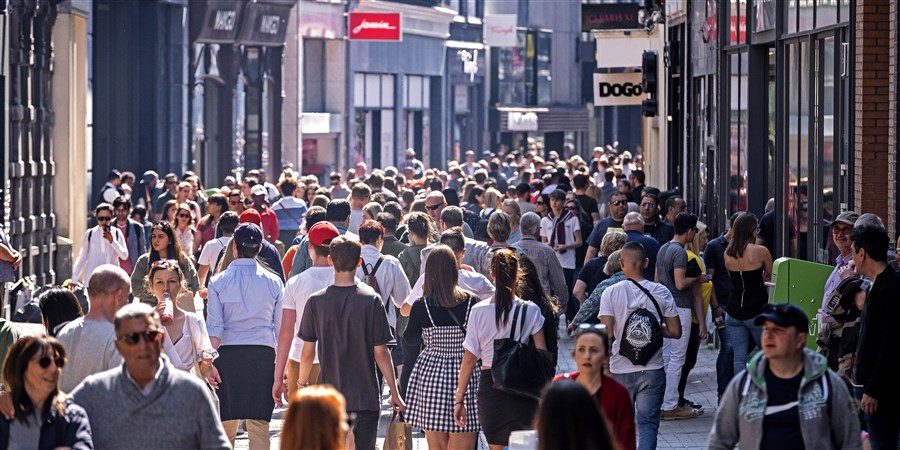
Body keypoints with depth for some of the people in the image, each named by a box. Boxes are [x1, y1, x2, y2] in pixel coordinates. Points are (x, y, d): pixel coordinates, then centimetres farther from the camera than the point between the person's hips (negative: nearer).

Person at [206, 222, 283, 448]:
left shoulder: (218, 282, 0)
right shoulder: (273, 282, 3)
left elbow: (214, 330, -5)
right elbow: (282, 328, 4)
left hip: (228, 354, 0)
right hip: (263, 353, 0)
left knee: (226, 423, 8)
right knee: (259, 425, 0)